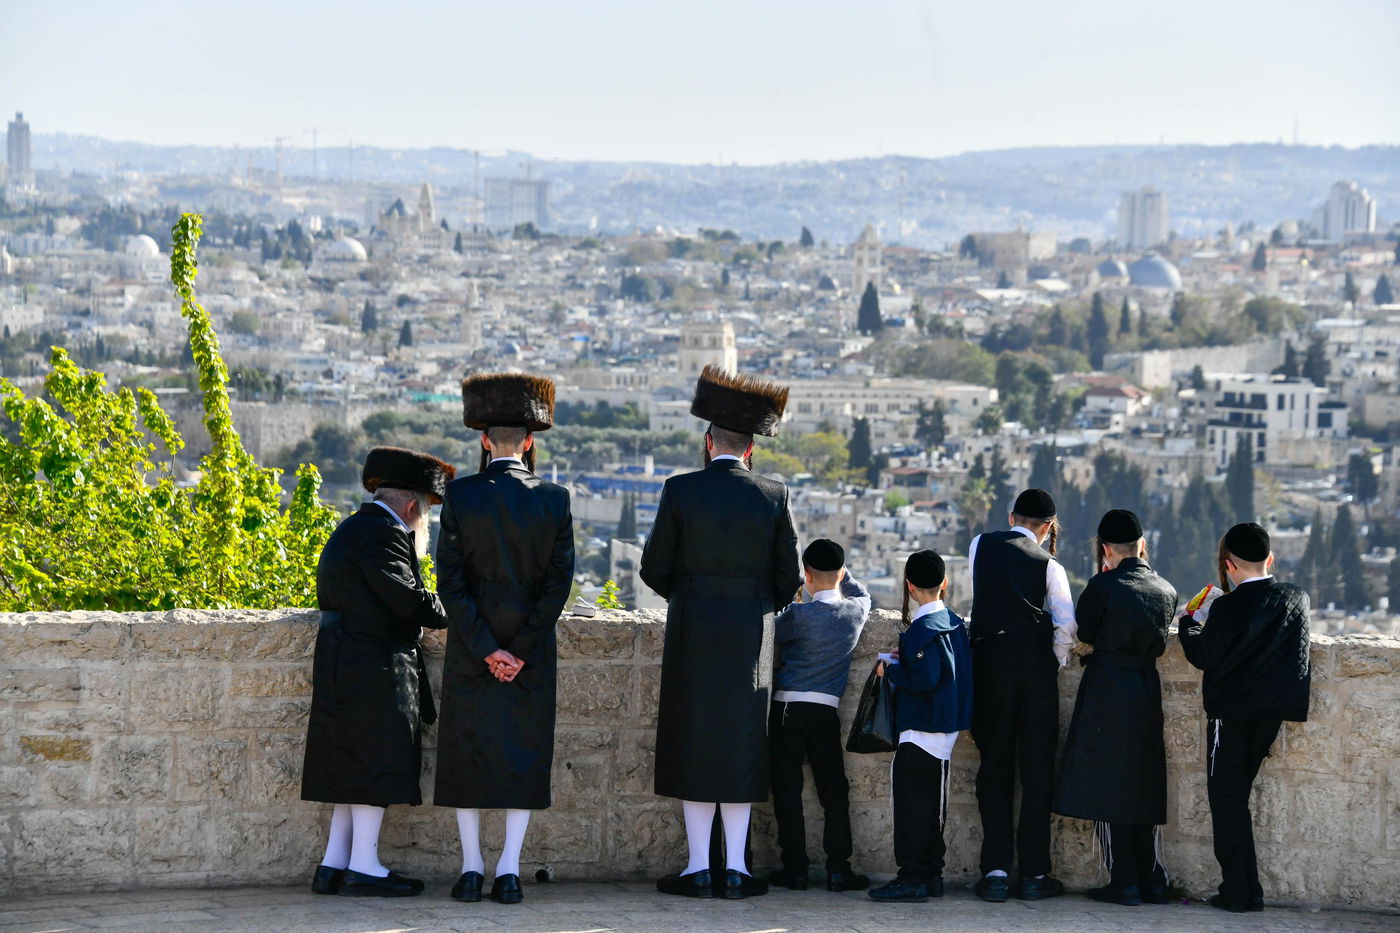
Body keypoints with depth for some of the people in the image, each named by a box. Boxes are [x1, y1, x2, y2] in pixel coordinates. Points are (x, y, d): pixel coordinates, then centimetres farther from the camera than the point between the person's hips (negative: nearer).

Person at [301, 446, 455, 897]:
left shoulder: (351, 530, 19)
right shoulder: (384, 534, -13)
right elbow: (409, 601, -19)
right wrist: (451, 614, -3)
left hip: (344, 669, 10)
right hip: (373, 669, -10)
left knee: (352, 768, 12)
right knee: (377, 763, -5)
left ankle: (334, 864, 12)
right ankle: (363, 867, -3)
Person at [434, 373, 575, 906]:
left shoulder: (460, 496, -6)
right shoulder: (553, 500, -3)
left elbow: (451, 581, -9)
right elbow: (559, 582, -6)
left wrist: (486, 649, -7)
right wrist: (520, 650, -5)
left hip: (469, 652, -1)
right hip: (533, 651, 1)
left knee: (467, 749, 7)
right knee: (525, 755, 5)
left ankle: (471, 868, 7)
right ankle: (508, 869, -1)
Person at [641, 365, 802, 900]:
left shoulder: (680, 491, -6)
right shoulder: (773, 497, -2)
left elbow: (655, 569, -1)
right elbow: (790, 579, 1)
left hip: (692, 632, -1)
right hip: (751, 635, 1)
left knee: (694, 743, 3)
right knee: (741, 745, 6)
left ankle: (699, 868, 2)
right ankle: (735, 869, 5)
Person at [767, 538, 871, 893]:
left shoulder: (799, 614, -10)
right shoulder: (856, 612, 3)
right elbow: (861, 594, 26)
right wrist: (838, 567, 28)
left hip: (786, 706, -3)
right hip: (826, 710, 3)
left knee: (787, 788, 2)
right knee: (834, 790, 8)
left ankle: (795, 867, 0)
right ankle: (838, 868, 3)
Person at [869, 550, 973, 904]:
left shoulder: (921, 629, -17)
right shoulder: (955, 623, 11)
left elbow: (925, 677, -26)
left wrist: (891, 670, -12)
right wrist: (905, 661, 16)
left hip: (920, 730, -9)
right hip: (946, 729, 9)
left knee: (912, 803, -6)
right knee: (932, 804, 14)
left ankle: (913, 877, -7)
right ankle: (931, 873, 18)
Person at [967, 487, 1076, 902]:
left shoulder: (981, 545, 8)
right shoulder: (1048, 564, 0)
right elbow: (1067, 625, -7)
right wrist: (1057, 662, 8)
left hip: (989, 662, 2)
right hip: (1037, 666, -2)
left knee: (994, 768, 7)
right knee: (1037, 769, 4)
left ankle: (995, 872, -1)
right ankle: (1034, 874, 3)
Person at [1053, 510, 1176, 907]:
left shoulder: (1102, 587, -11)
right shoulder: (1165, 591, 5)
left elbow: (1081, 637, -1)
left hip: (1106, 691, -5)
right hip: (1148, 691, 5)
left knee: (1108, 787, 1)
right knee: (1143, 787, 13)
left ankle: (1124, 883, -1)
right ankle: (1153, 882, 13)